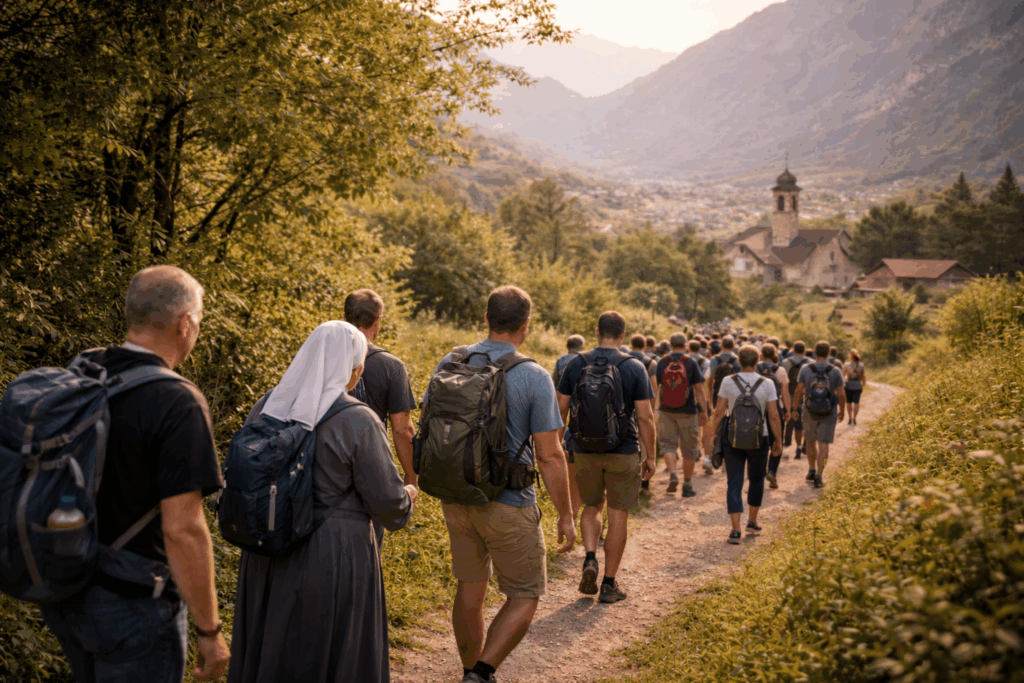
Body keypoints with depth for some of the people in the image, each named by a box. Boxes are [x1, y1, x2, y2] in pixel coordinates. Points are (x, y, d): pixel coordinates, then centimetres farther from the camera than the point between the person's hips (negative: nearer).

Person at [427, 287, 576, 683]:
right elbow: (549, 457, -13)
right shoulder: (534, 377, -14)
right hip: (508, 506, -5)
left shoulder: (449, 364, 0)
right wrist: (565, 515, -3)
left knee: (470, 590, 20)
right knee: (525, 597, 10)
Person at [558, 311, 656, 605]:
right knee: (618, 516, 8)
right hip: (623, 453, -2)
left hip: (585, 451, 2)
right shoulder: (634, 368, -8)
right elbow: (645, 417, -9)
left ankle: (590, 559, -1)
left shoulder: (576, 364, -2)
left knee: (592, 506, 22)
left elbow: (560, 409, 1)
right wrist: (650, 456, 0)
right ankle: (609, 584, 12)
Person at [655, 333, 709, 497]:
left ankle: (672, 474, -15)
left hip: (666, 411, 1)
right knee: (689, 448, 9)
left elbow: (655, 387, 3)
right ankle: (687, 485, 15)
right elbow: (699, 389, -7)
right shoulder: (691, 362, -5)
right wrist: (704, 411, -2)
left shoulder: (662, 362, 0)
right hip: (687, 411, -1)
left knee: (667, 444, 9)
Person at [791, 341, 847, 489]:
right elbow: (841, 394, -6)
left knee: (811, 441, 20)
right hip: (828, 413, -1)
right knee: (823, 445, 0)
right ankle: (818, 476, -8)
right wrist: (842, 412, 7)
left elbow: (798, 391, -5)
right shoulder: (835, 371, -5)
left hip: (809, 411, 1)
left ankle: (811, 470, 30)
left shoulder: (806, 369, -5)